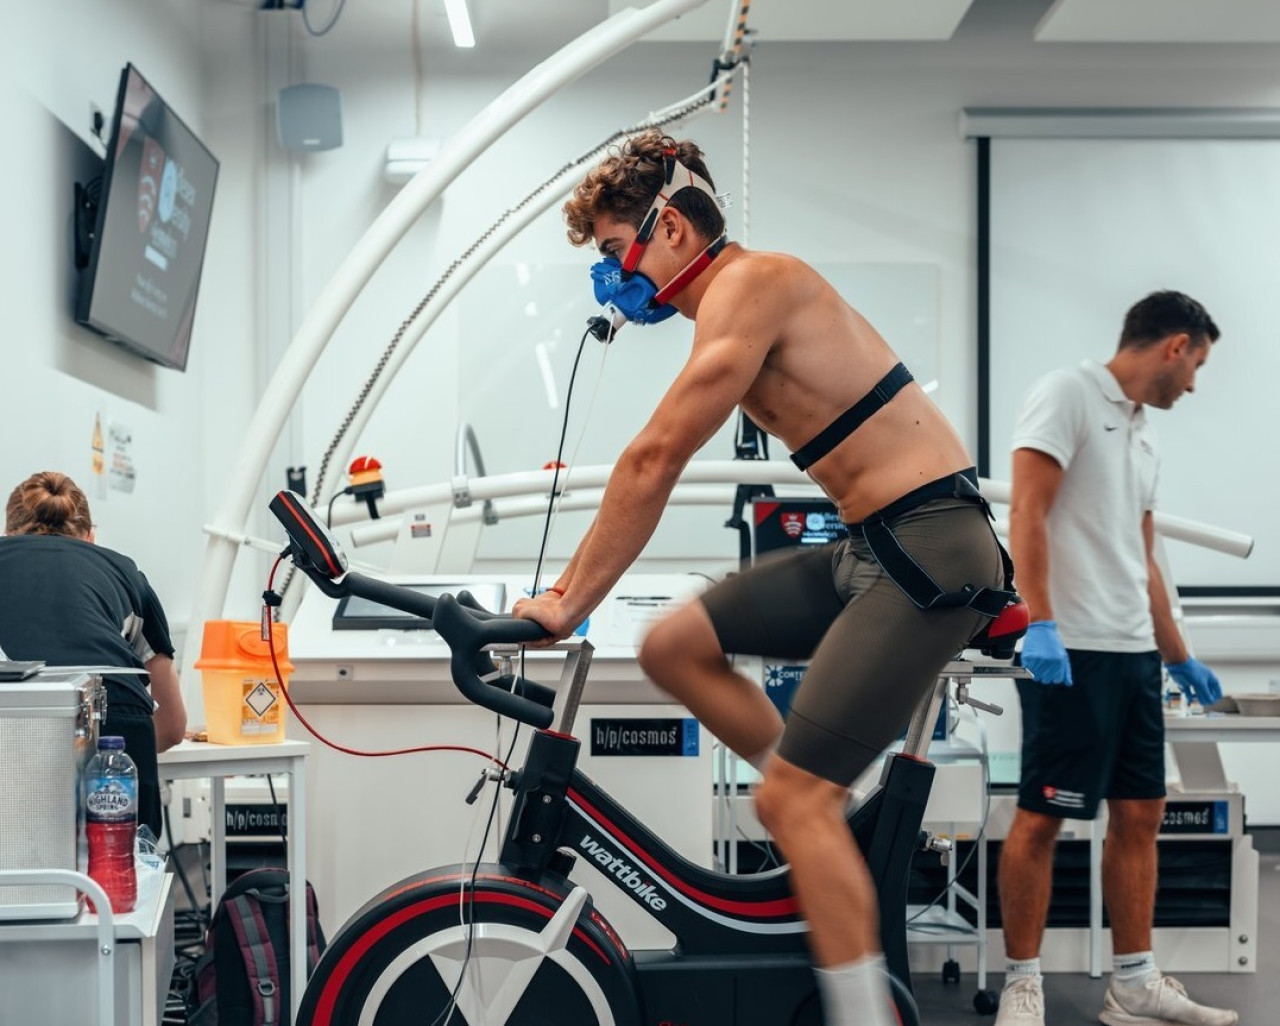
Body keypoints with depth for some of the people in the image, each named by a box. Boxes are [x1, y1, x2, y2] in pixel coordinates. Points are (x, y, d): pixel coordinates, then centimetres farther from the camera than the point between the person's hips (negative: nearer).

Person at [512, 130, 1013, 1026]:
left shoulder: (749, 283, -13)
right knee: (675, 648, 8)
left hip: (930, 548, -9)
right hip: (871, 551, 9)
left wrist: (569, 604, -13)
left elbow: (654, 461, -17)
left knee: (793, 797, -11)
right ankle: (836, 835, 15)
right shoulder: (734, 301, 17)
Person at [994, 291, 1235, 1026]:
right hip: (1071, 649, -9)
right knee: (1042, 817, -2)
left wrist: (1180, 657, 27)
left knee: (1140, 815, 10)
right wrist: (1040, 624, -23)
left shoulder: (1142, 432, 20)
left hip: (1134, 652, 9)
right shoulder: (1069, 394, -6)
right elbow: (1028, 513, -15)